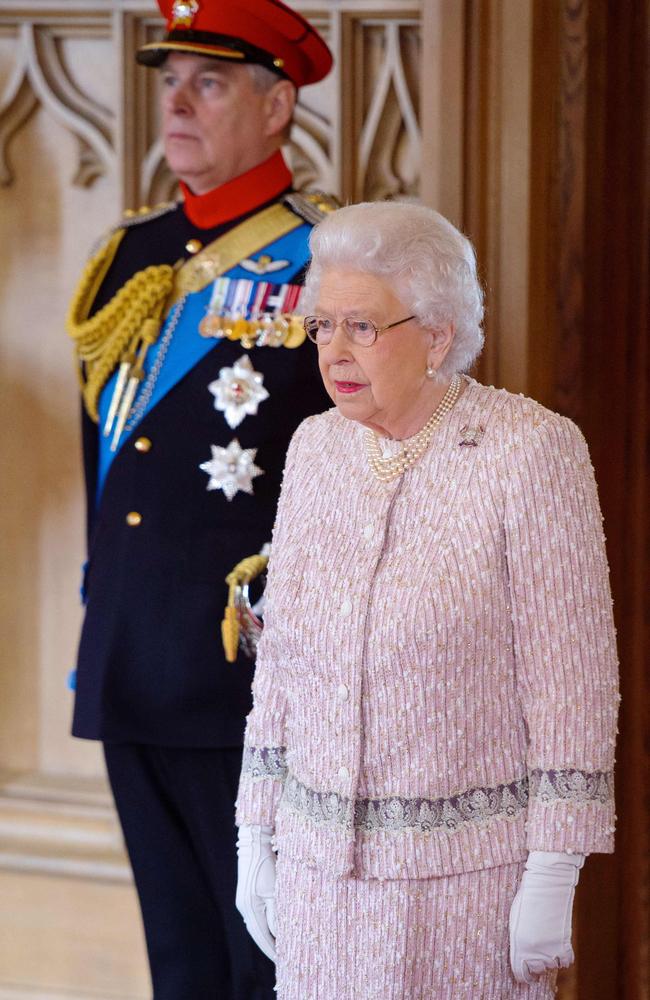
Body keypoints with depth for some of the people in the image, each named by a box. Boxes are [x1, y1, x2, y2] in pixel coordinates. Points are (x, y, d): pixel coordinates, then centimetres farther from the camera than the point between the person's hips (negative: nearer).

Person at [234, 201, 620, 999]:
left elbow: (570, 678, -11)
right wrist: (255, 832, 12)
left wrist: (553, 874, -13)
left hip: (469, 868, -5)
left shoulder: (532, 451, -10)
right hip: (319, 861, 5)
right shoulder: (316, 447, 7)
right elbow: (281, 655, 13)